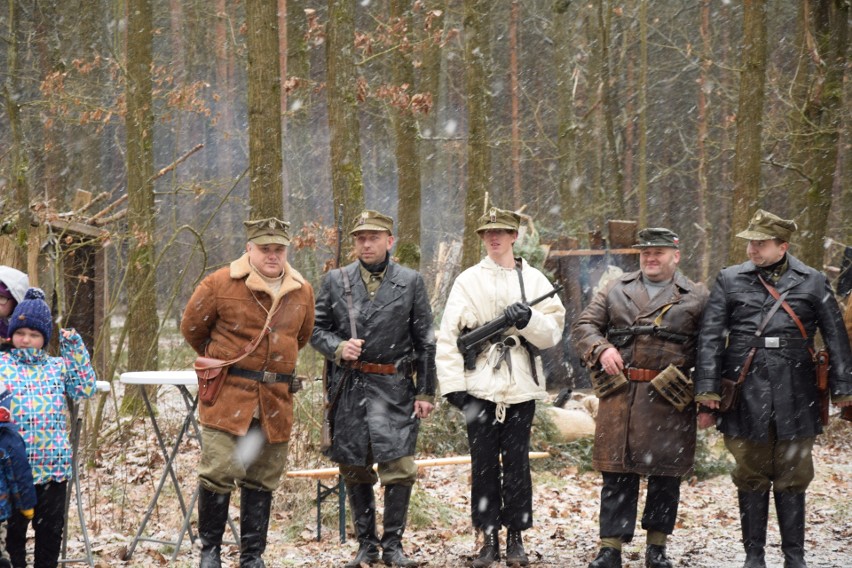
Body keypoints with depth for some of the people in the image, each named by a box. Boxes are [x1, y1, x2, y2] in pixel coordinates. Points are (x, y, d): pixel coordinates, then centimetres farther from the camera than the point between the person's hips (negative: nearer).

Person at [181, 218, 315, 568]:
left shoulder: (302, 292, 6)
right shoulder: (221, 284, -7)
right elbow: (191, 327, 7)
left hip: (276, 401, 4)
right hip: (227, 394, -4)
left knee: (262, 480, 9)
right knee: (218, 473, -8)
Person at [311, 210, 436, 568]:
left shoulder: (411, 282, 4)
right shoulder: (335, 281, 7)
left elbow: (425, 341, 5)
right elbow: (316, 330, 10)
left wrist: (425, 392, 1)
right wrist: (338, 348, -12)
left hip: (394, 388, -2)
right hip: (348, 387, 2)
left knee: (399, 467, -8)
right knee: (355, 470, 6)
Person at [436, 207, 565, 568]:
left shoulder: (533, 280, 7)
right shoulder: (468, 281, 5)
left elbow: (553, 332, 1)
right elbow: (448, 335, 0)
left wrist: (527, 320, -18)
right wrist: (452, 384, -8)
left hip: (521, 385, 0)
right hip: (480, 385, 0)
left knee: (517, 463, 3)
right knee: (483, 464, 3)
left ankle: (516, 538, 11)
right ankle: (489, 538, 10)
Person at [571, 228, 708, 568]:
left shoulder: (696, 298, 5)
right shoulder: (617, 290, 12)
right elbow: (583, 325, 11)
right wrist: (601, 349, -9)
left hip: (669, 400, -1)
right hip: (620, 399, 1)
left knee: (666, 476, 6)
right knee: (617, 475, 2)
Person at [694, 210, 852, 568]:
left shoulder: (813, 283, 6)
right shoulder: (729, 281, 6)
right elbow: (710, 339, 2)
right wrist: (707, 394, -5)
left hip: (795, 400, 0)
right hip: (746, 400, 0)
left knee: (792, 480, 5)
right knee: (751, 479, 7)